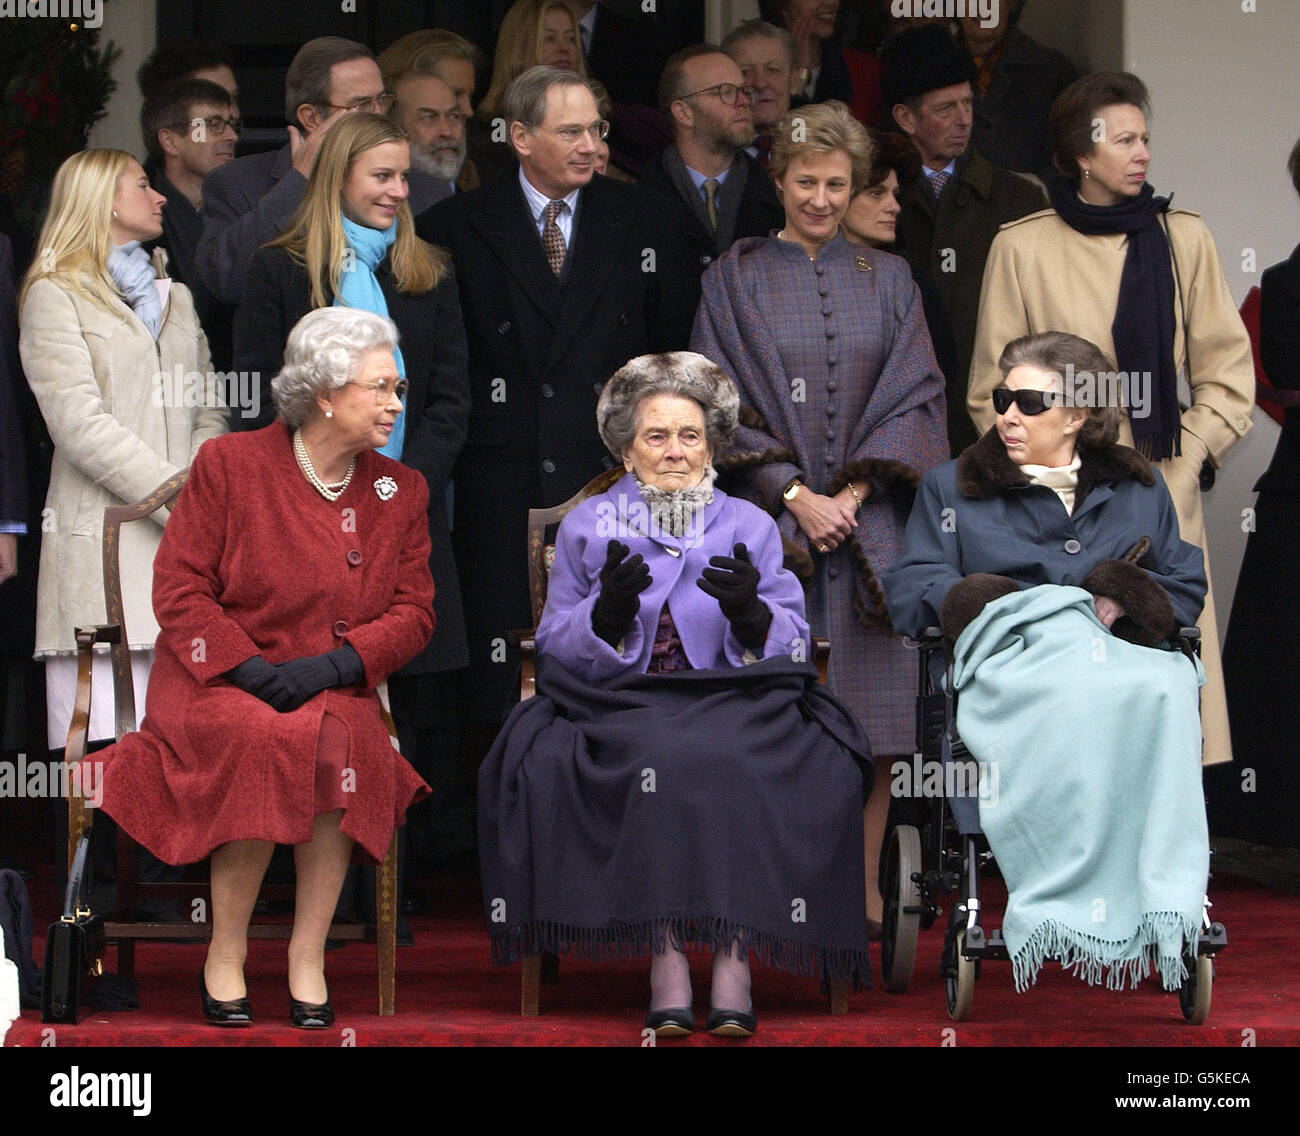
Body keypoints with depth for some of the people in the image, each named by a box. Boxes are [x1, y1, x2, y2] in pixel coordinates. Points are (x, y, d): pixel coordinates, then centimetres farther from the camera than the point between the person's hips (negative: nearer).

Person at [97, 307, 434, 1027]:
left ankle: (308, 957, -26)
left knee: (336, 746, -34)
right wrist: (250, 668, -17)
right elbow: (178, 589, -2)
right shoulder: (230, 466, 1)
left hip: (337, 690, 3)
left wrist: (331, 665, -13)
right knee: (265, 744, -36)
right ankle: (225, 956, -23)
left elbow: (413, 611, 6)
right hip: (217, 682, -3)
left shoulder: (400, 492, 12)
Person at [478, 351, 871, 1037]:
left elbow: (790, 650, 6)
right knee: (655, 769, -35)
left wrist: (750, 614, -15)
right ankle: (664, 961, -31)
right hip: (619, 714, 0)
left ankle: (734, 955, -31)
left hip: (731, 712, 0)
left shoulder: (748, 528, 15)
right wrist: (606, 613, -12)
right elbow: (555, 652, 8)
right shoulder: (588, 527, 14)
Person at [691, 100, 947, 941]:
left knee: (871, 705, -3)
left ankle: (864, 886, 4)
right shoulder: (736, 279, 7)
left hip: (871, 517, 1)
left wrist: (854, 491, -9)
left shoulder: (888, 281, 12)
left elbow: (917, 395, 5)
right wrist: (795, 495, -11)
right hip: (769, 516, -1)